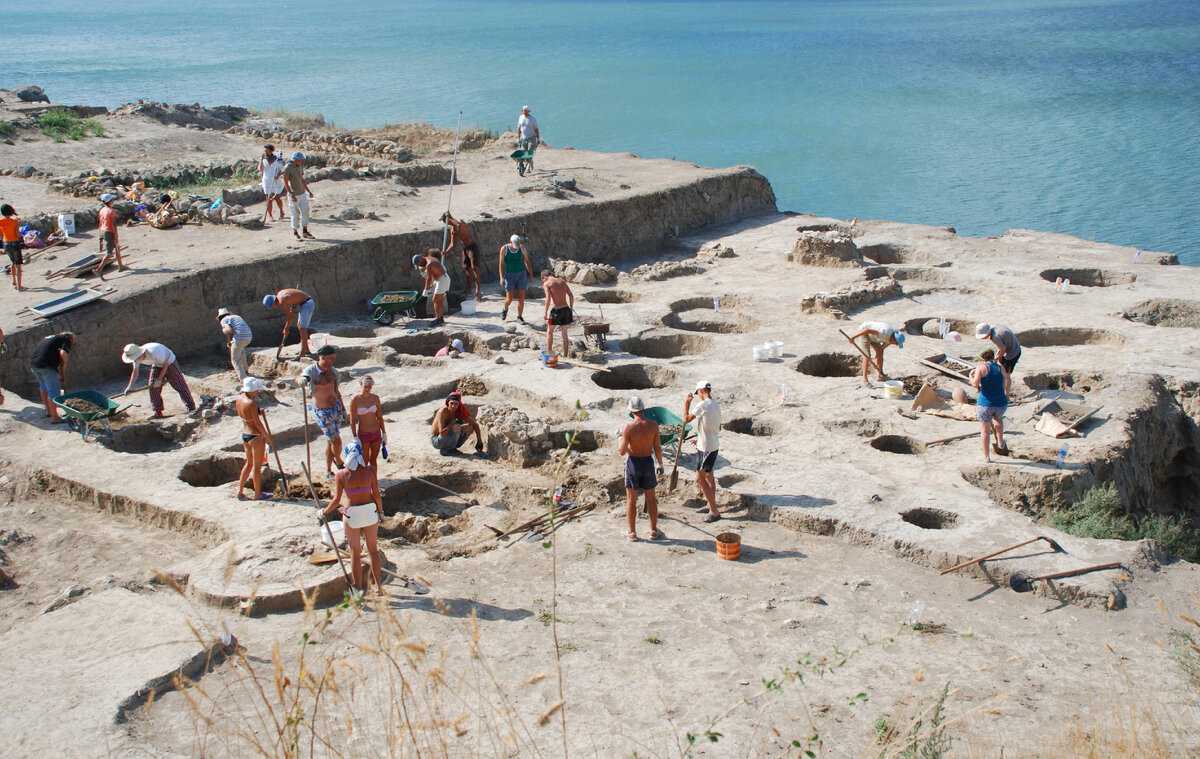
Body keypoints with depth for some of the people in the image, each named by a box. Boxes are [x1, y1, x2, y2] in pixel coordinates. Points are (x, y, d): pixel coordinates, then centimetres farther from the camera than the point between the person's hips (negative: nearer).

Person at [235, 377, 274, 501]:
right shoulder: (251, 403, -25)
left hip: (245, 434, 8)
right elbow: (258, 423, -20)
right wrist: (268, 437, -11)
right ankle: (258, 494, 21)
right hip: (256, 436, -8)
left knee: (249, 463, 23)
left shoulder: (239, 399, 1)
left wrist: (258, 412, 9)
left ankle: (240, 492, 26)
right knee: (257, 466, 8)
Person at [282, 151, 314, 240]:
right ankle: (295, 233, 18)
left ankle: (305, 232, 12)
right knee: (295, 215, 2)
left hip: (302, 193, 6)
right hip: (293, 195, -6)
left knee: (305, 212, 4)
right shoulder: (287, 168, -21)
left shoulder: (300, 166, 2)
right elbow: (285, 183, -20)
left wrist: (308, 191, 9)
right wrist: (292, 195, -27)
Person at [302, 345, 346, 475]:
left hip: (336, 407, 6)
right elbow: (301, 378, -39)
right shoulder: (311, 371, -19)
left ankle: (328, 471, 30)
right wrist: (303, 379, -63)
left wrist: (342, 406, 21)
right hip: (322, 412, -6)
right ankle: (339, 462, 30)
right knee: (336, 441, 0)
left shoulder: (333, 371, -1)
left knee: (331, 441, 15)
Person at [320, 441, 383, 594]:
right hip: (370, 511, 1)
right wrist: (380, 511, 11)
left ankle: (359, 588, 20)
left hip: (351, 514, -1)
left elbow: (336, 499, -12)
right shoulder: (370, 470, -7)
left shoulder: (341, 474, -10)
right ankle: (379, 585, 25)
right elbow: (376, 494, -5)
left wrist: (325, 513, 2)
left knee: (355, 553, 12)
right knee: (373, 550, 17)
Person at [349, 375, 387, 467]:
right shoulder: (355, 400, -15)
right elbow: (352, 421, -12)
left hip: (376, 433, 3)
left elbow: (380, 417, 5)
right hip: (363, 435, -3)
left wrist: (384, 433, 5)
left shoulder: (375, 398, -3)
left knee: (373, 461, 16)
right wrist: (355, 438, -15)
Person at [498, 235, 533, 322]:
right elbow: (501, 263, -4)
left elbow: (527, 262, 4)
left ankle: (519, 317, 11)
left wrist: (531, 275, 2)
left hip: (521, 274, 2)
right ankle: (505, 310, 29)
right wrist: (502, 277, -10)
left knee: (521, 297, -2)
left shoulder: (522, 248, -3)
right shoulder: (504, 249, -7)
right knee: (509, 298, -4)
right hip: (510, 275, -2)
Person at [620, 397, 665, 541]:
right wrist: (660, 465, 8)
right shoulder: (653, 425, -10)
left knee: (631, 499, 9)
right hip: (648, 462, 2)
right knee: (651, 498, 15)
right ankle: (653, 531, 22)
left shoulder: (629, 427, -18)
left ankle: (632, 532, 14)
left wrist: (621, 437, 5)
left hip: (633, 463, -2)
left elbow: (622, 451, -13)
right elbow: (657, 447, -4)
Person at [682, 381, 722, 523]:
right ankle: (710, 504, 35)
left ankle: (714, 512, -2)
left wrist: (686, 403, 0)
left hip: (706, 448, -9)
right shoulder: (716, 405, 7)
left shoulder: (702, 405, -21)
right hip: (714, 445, 9)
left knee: (700, 479, -3)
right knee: (709, 476, 22)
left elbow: (686, 419, -13)